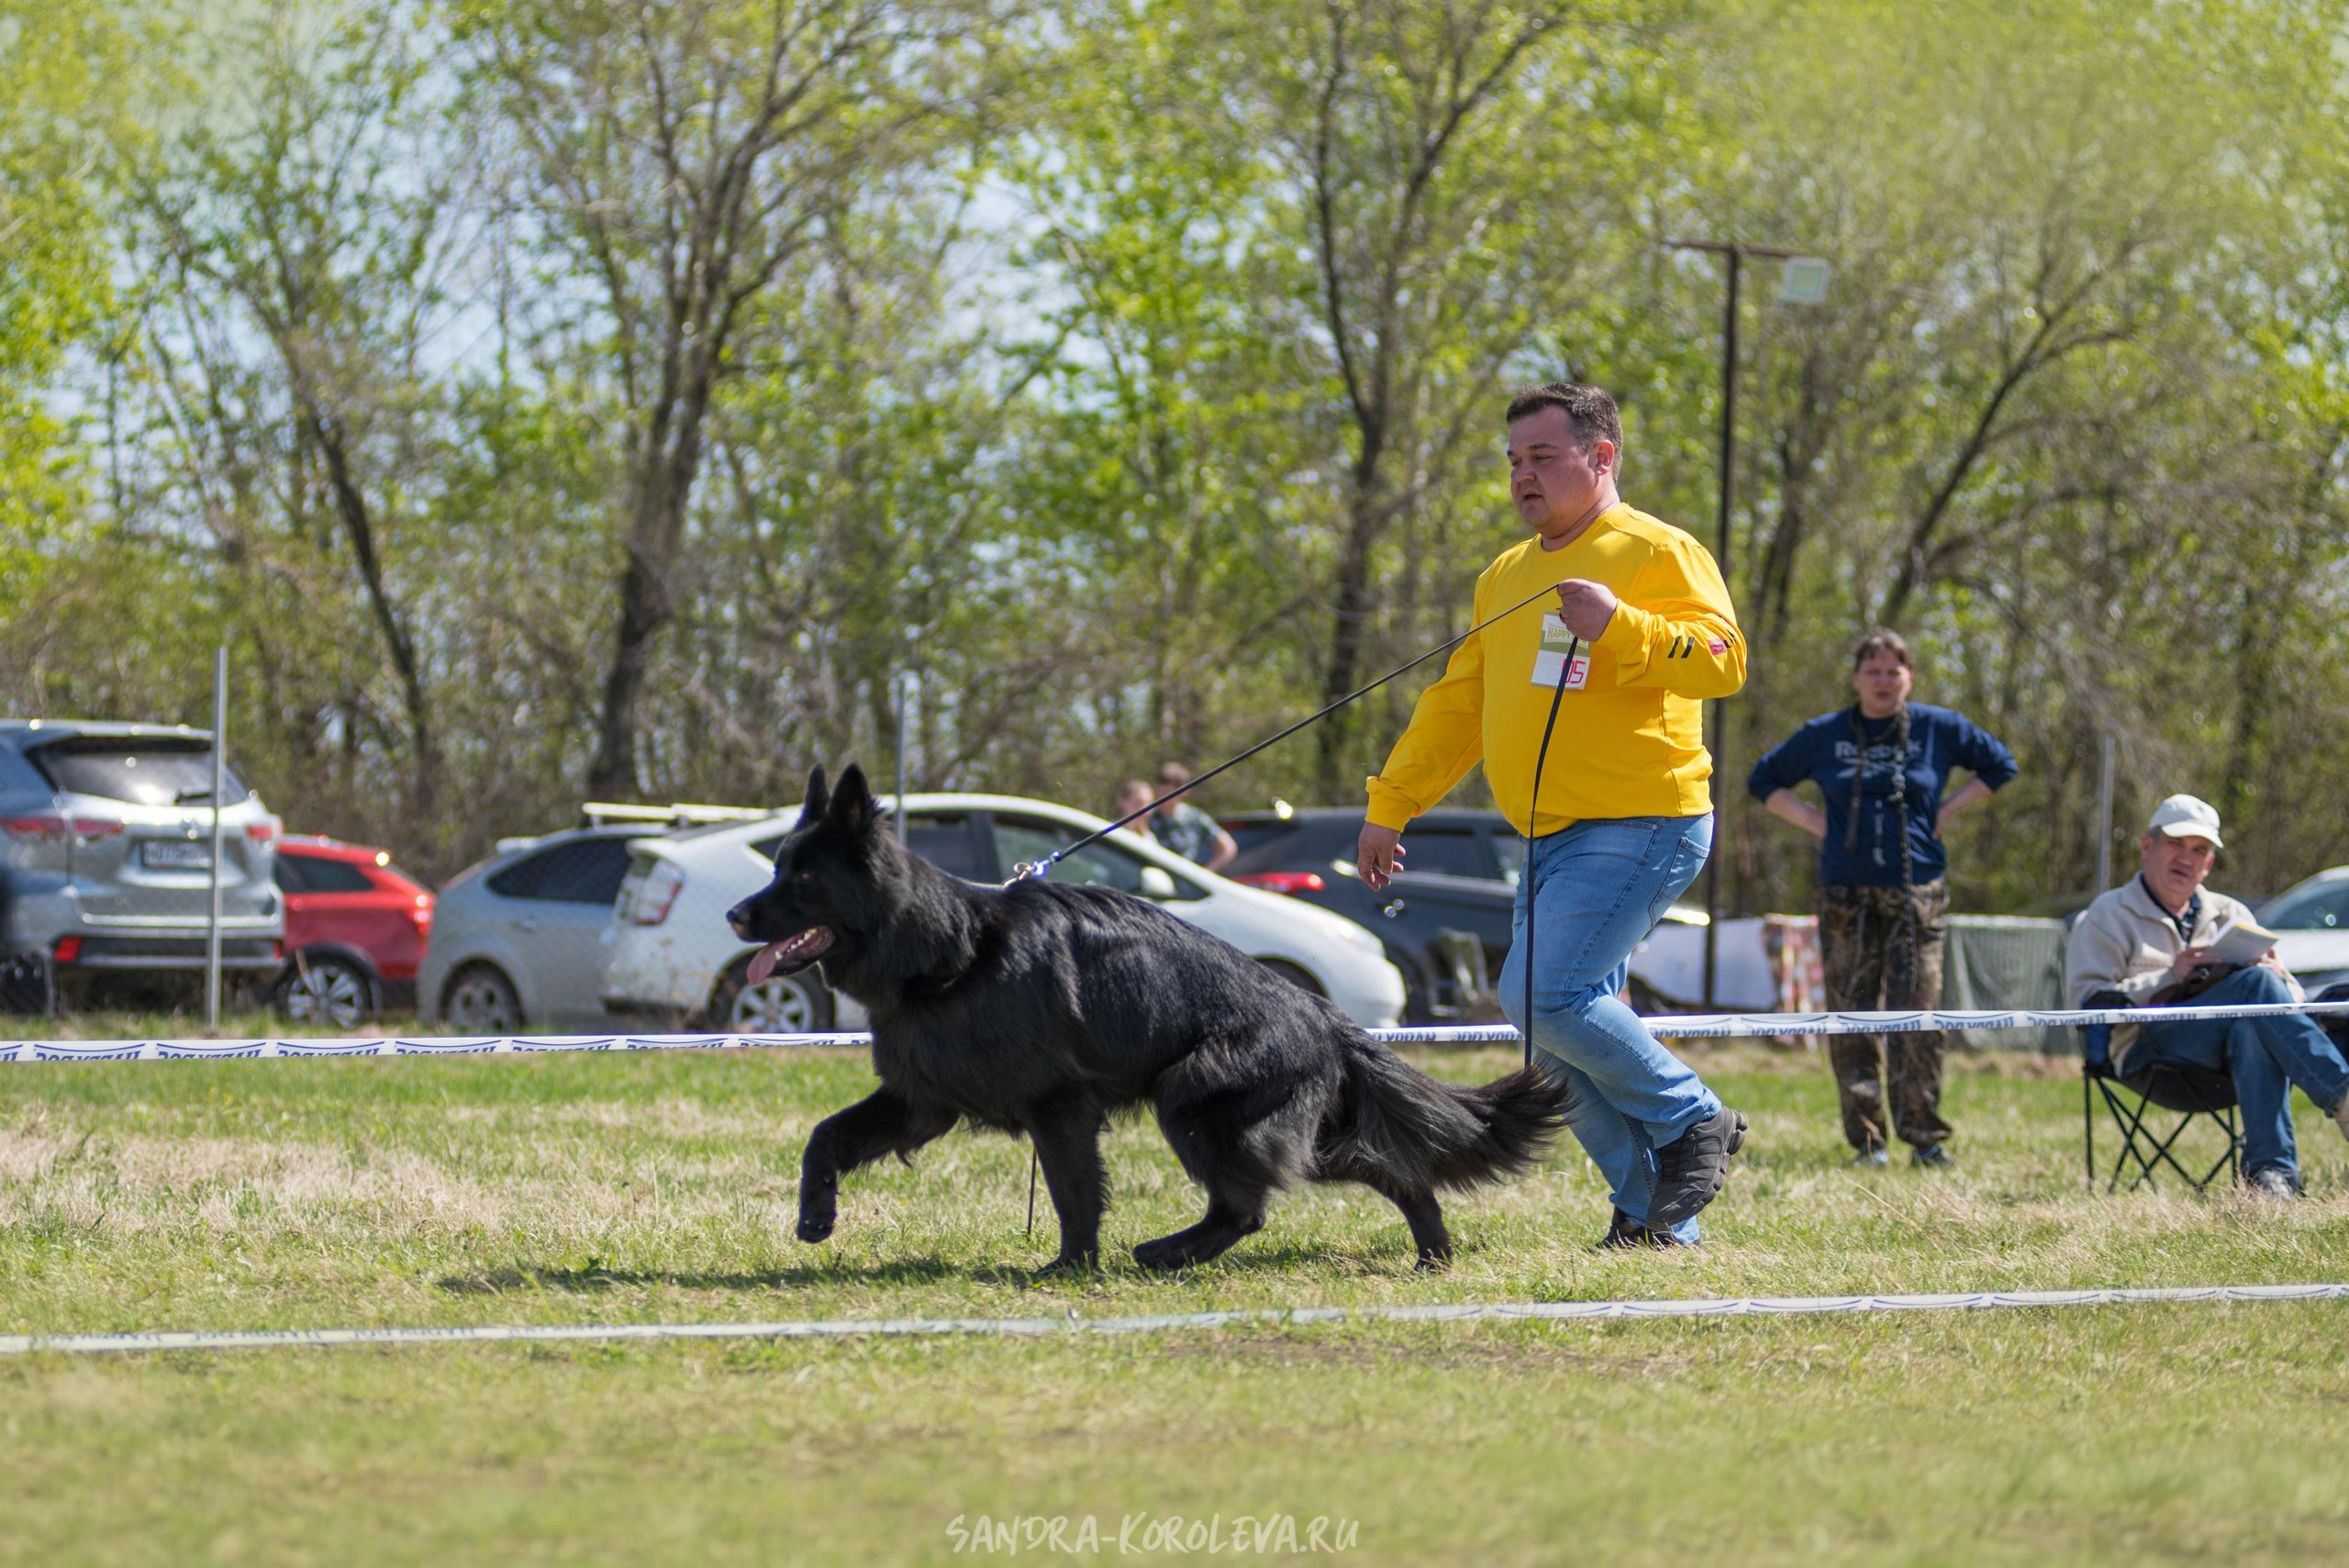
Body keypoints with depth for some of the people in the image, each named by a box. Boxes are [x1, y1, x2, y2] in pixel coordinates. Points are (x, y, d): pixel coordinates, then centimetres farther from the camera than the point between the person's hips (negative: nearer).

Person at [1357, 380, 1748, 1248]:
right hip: (1551, 840, 8)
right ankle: (1654, 1210, 8)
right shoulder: (1506, 576, 20)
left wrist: (1619, 626, -29)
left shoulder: (1657, 553, -4)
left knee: (1545, 995, -20)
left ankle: (1694, 1121, -3)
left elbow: (1724, 660, -18)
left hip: (1640, 828, -8)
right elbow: (1456, 708, 25)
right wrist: (1390, 807, 20)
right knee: (1560, 1041, 2)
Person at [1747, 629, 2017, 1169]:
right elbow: (1765, 781, 20)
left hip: (1916, 893, -1)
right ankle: (1867, 1139, 2)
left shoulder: (1938, 729, 6)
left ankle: (1925, 1136, 0)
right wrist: (1815, 822, 6)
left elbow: (2000, 765, 18)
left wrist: (1945, 811, 7)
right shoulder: (1824, 735, 8)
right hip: (1846, 895, 1)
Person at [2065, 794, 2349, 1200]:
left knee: (2253, 1027, -37)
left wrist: (2279, 979, -3)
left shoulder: (2231, 915, 29)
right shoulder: (2109, 917, 15)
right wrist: (2169, 979, -13)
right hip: (2151, 1049, -4)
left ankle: (2271, 1173, -48)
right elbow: (2087, 1001, -2)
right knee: (2256, 984, -31)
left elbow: (2293, 995, 23)